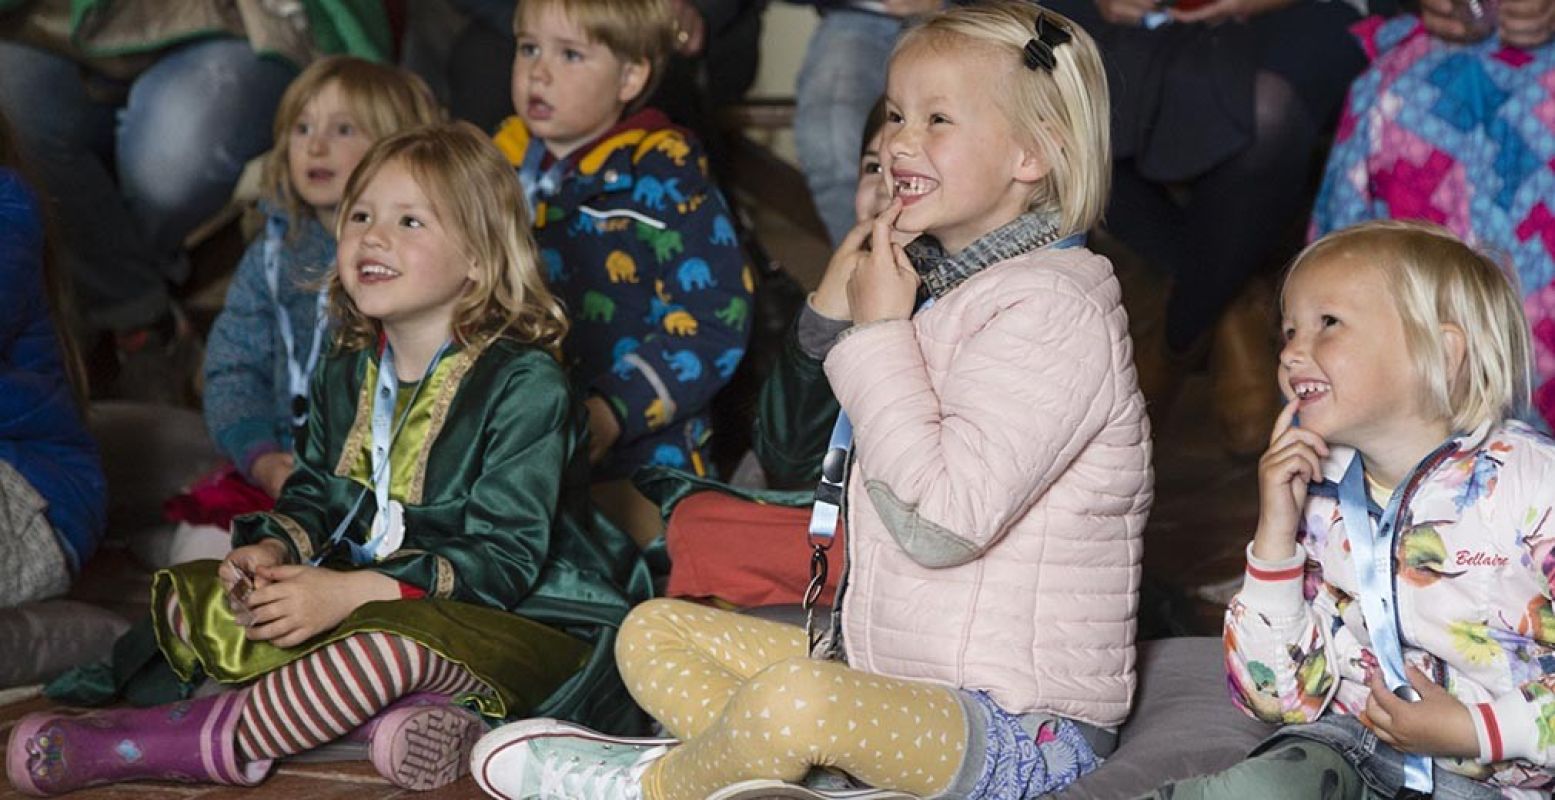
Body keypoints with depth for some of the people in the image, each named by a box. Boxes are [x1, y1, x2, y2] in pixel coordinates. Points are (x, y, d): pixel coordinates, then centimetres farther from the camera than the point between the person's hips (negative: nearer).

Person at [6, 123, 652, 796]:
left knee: (397, 638, -40)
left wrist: (351, 591, -30)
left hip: (521, 619, -8)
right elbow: (315, 495, 17)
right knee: (191, 599, -1)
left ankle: (195, 739, -26)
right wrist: (273, 550, -9)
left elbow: (507, 558, -22)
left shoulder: (525, 384, -17)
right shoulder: (347, 374, 8)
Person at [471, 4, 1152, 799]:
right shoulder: (949, 289, 13)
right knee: (653, 630, 12)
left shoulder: (1056, 311, -18)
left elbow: (940, 520, -27)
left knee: (794, 702, -37)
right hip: (888, 661, 11)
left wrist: (880, 331, -18)